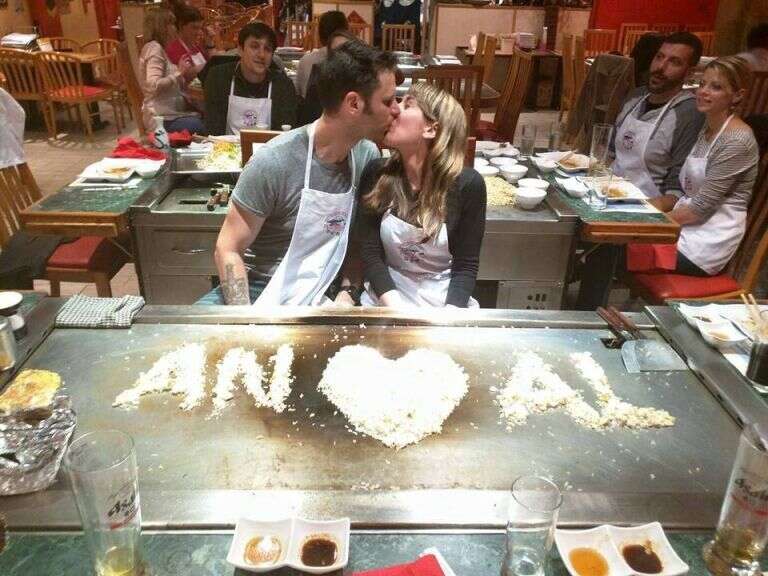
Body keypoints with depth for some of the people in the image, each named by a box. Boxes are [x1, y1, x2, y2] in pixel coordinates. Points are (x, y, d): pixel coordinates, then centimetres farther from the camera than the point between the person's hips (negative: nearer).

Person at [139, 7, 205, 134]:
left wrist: (186, 78, 7)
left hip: (172, 113, 10)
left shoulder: (159, 49, 20)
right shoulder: (154, 48, -9)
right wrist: (179, 73, -16)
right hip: (163, 118, -10)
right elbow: (154, 86, -22)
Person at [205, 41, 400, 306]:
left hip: (324, 293, 5)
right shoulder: (274, 161, -20)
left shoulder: (368, 156, -4)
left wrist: (347, 290, -2)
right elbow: (228, 250, -14)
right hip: (262, 287, -4)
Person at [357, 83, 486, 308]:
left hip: (443, 301, 0)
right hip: (387, 296, 1)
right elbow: (371, 254, -7)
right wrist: (398, 311, -20)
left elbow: (466, 266, -7)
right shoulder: (376, 174, -5)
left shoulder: (467, 185, -11)